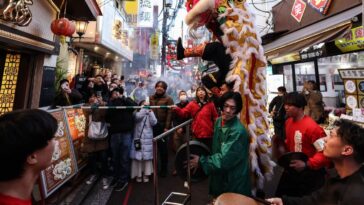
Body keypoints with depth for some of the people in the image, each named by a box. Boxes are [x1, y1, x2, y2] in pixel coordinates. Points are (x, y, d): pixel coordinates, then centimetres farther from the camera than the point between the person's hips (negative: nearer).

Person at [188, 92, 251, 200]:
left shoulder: (238, 131, -28)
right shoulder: (218, 121, -5)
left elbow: (225, 159, -25)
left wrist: (201, 161, -18)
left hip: (234, 179, -6)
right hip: (219, 174, 7)